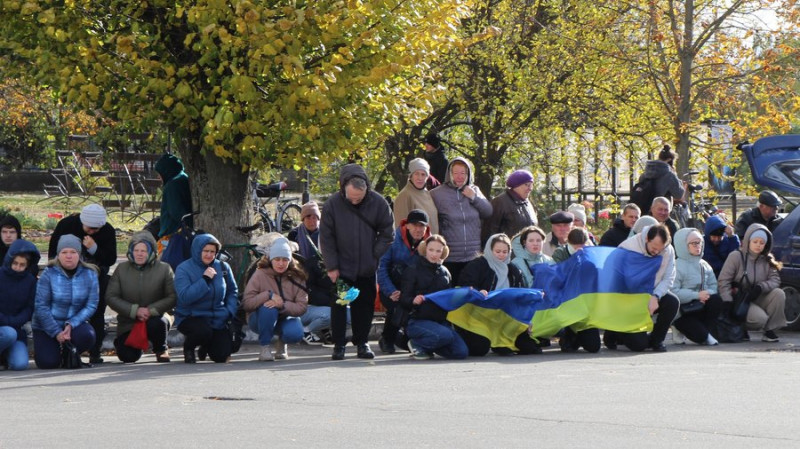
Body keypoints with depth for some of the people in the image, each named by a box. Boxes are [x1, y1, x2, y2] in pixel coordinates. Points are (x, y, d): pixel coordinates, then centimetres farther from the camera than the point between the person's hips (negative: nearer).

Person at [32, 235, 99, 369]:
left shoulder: (89, 274, -8)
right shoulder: (49, 274, -13)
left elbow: (91, 305, -9)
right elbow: (41, 306, -13)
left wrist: (71, 324, -21)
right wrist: (56, 332, -17)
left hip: (74, 323, 2)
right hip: (46, 326, -2)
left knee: (87, 336, -30)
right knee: (48, 363, -18)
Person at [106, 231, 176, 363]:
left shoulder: (164, 269, -1)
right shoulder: (121, 269, 3)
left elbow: (173, 297, -7)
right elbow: (111, 297, -3)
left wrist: (151, 310, -21)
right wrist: (135, 310, -16)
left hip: (155, 318, -1)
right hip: (128, 322, 1)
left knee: (158, 323, -38)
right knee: (127, 356, -20)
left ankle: (161, 350, -3)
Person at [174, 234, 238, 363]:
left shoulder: (223, 267, 3)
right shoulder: (183, 269, -10)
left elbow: (232, 292, 14)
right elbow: (185, 297, -24)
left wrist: (230, 312, -2)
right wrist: (204, 279, -26)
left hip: (217, 319, 4)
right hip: (191, 317, -4)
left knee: (221, 356, -9)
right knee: (203, 331, -37)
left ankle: (206, 345, 29)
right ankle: (188, 348, 0)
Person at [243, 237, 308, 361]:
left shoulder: (297, 277, -8)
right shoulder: (260, 275, -12)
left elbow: (302, 307, -15)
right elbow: (246, 303, -18)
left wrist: (282, 305, -32)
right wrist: (269, 295, -29)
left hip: (285, 318, 2)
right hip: (260, 320, -2)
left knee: (295, 334, -31)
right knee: (269, 307, -36)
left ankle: (281, 342, 8)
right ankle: (265, 347, -17)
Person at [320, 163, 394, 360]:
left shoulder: (378, 203, -9)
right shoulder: (333, 204, -11)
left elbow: (387, 234, 1)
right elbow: (326, 238, -4)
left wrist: (375, 259, -5)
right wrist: (331, 266, -7)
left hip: (367, 268, 1)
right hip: (341, 267, -1)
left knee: (365, 305, 6)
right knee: (338, 306, 2)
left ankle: (362, 342, 16)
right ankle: (338, 344, 9)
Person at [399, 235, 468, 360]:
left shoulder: (444, 272, 16)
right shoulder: (413, 270, -1)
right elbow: (403, 299, -7)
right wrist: (414, 300, -30)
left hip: (440, 320, 6)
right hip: (418, 320, -6)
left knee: (461, 352, -11)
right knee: (446, 335, -33)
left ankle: (427, 346, 13)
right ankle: (417, 345, -5)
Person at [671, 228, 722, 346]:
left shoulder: (704, 265, 12)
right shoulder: (677, 266, -11)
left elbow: (713, 286, 4)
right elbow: (673, 292, -22)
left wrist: (708, 294, -20)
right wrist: (697, 295, -25)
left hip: (701, 306, 7)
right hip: (682, 313, -7)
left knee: (716, 300, -24)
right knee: (700, 335, -33)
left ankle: (708, 333, -14)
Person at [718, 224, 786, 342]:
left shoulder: (767, 259, 5)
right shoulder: (736, 256, -10)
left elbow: (775, 280, -4)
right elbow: (723, 280, -12)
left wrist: (761, 287, -24)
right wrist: (728, 302, -21)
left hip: (758, 299, 5)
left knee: (779, 294, -23)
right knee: (760, 318, -31)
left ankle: (770, 330, -11)